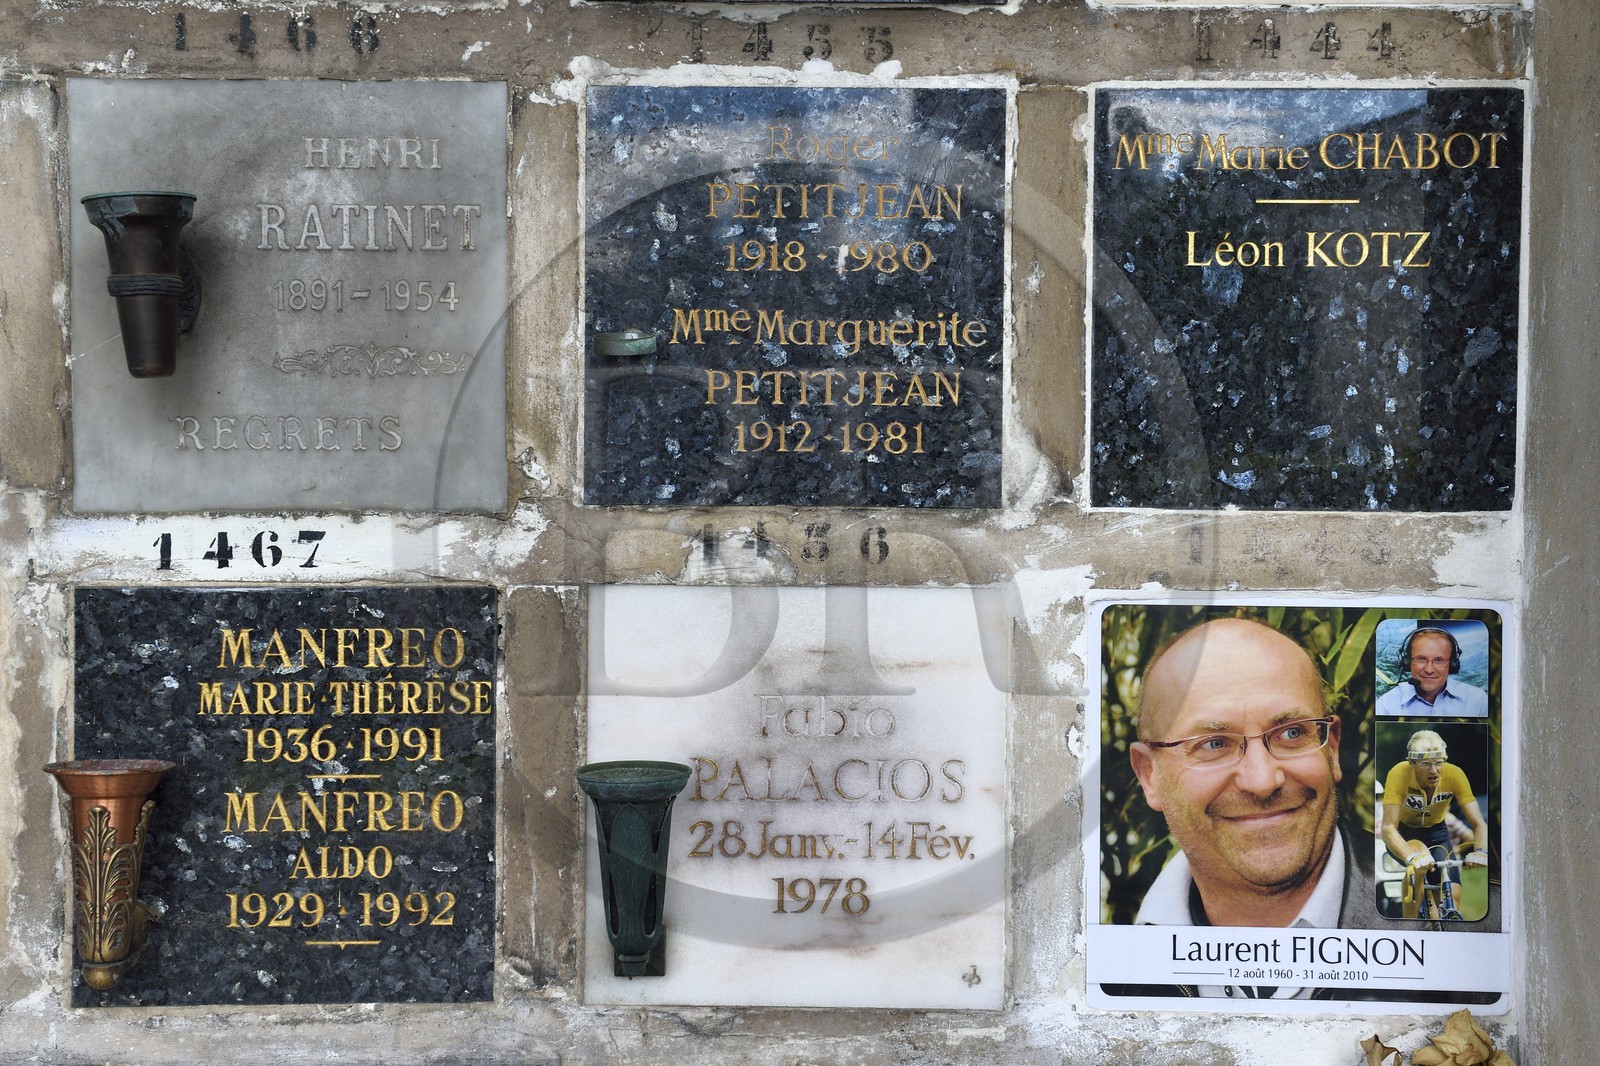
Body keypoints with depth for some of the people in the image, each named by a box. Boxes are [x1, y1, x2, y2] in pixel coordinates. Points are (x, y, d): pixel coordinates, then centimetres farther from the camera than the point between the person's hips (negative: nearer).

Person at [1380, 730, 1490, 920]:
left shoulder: (1454, 774, -26)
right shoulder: (1399, 774, -32)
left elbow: (1478, 823, -25)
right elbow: (1388, 828, -38)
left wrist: (1481, 851, -47)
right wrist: (1412, 857, -56)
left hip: (1435, 831, 3)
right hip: (1404, 832, -3)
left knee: (1452, 899, -14)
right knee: (1418, 865, -35)